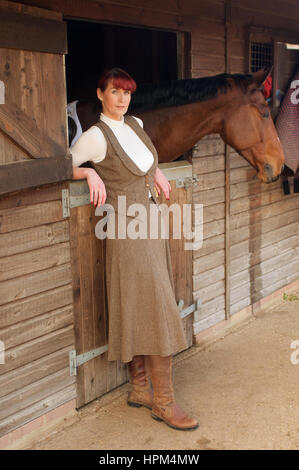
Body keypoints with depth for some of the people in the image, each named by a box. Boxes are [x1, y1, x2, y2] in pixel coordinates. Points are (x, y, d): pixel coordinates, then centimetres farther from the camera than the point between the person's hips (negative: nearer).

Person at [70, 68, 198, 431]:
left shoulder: (136, 124, 10)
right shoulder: (95, 136, -11)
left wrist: (155, 171, 15)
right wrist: (91, 173, -19)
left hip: (151, 224, 8)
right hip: (128, 228, -8)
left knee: (140, 313, 12)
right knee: (159, 310, -8)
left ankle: (140, 390, 22)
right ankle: (163, 402, 2)